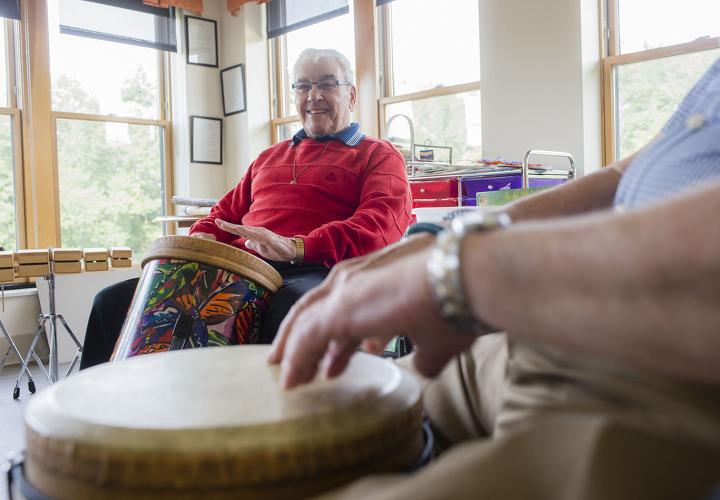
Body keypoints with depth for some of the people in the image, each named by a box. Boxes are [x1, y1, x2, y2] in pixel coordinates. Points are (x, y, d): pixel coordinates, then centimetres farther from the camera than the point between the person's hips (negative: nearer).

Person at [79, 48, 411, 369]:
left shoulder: (378, 156, 12)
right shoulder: (269, 157, 33)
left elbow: (384, 222, -7)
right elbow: (228, 210, 34)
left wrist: (298, 247, -23)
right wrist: (203, 237, 7)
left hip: (312, 272, -5)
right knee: (114, 301, -6)